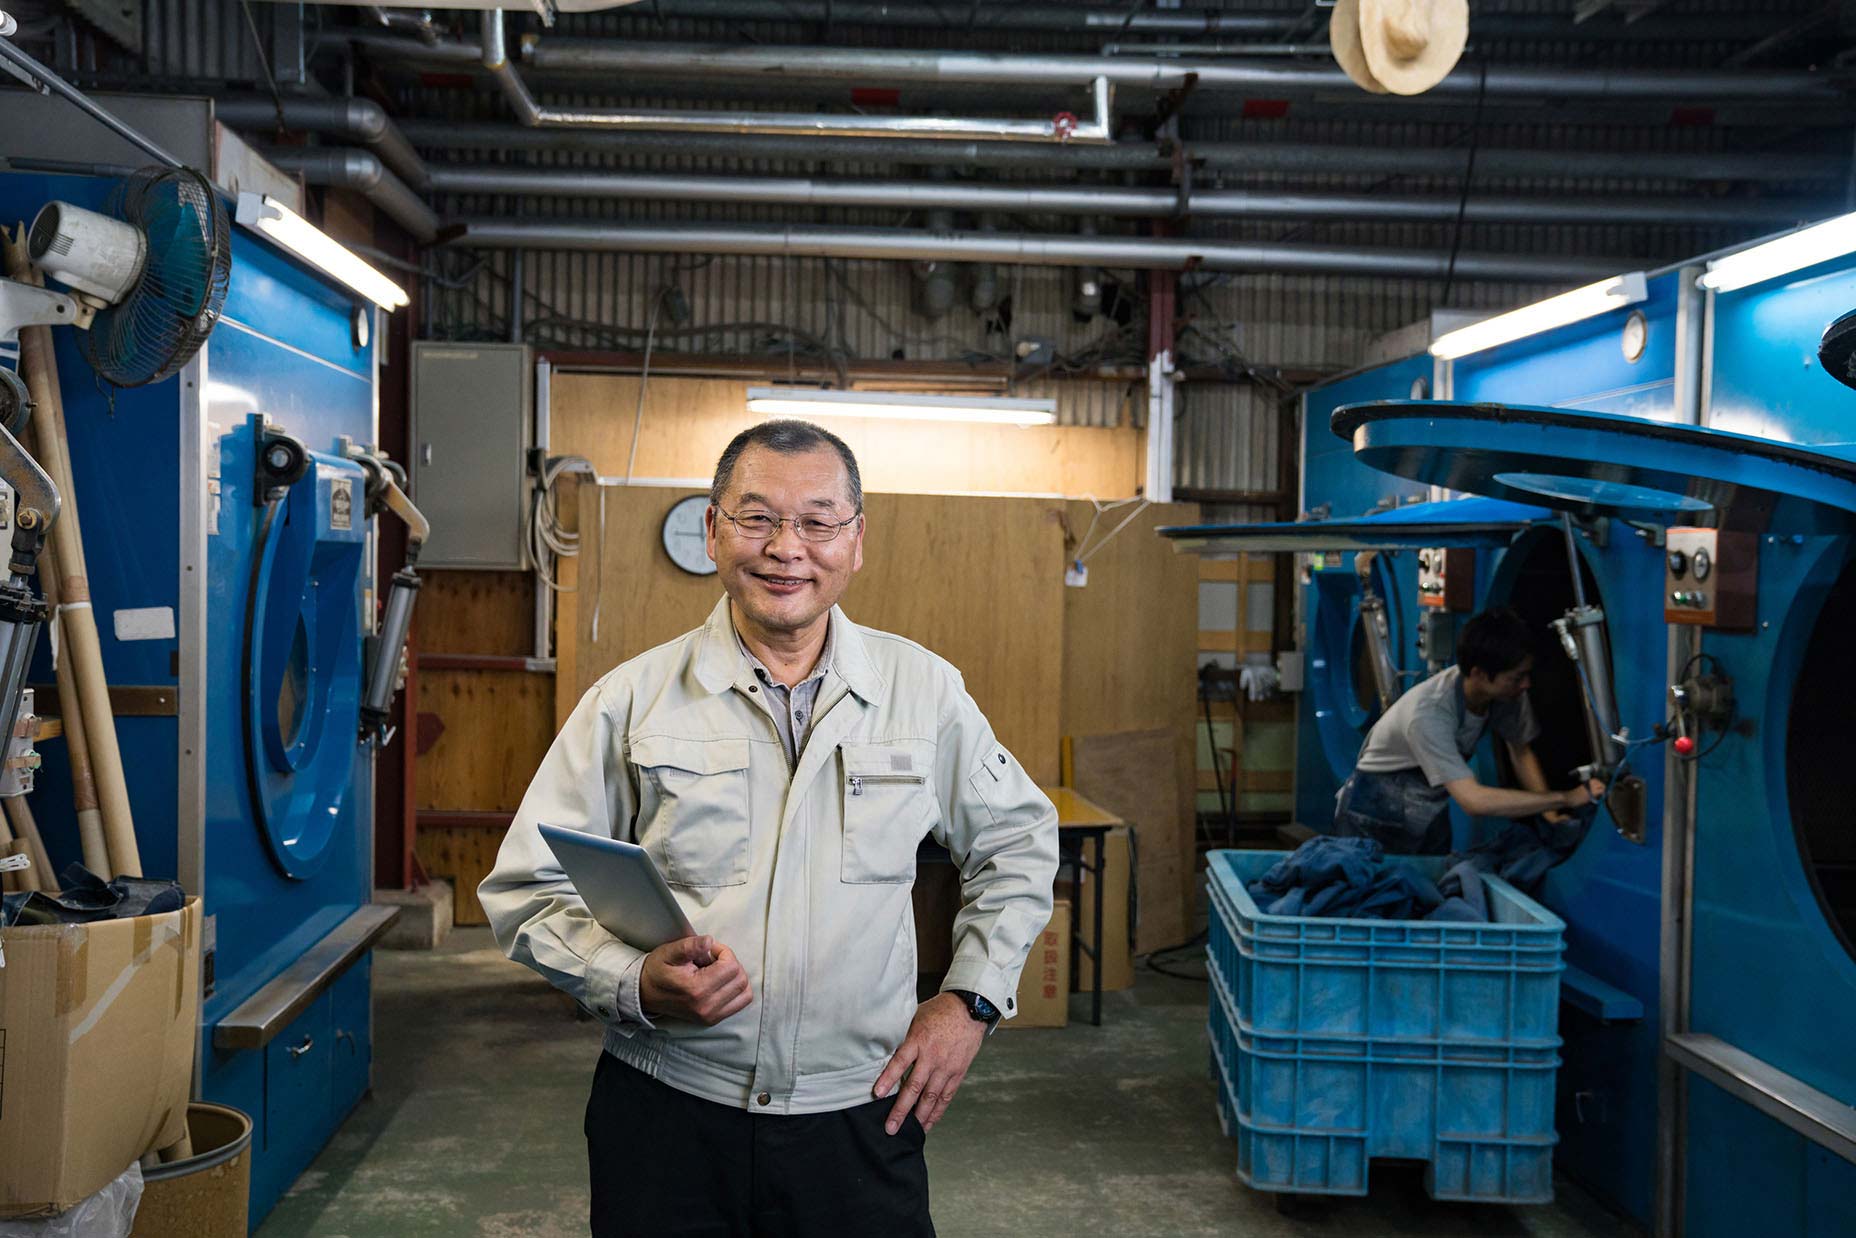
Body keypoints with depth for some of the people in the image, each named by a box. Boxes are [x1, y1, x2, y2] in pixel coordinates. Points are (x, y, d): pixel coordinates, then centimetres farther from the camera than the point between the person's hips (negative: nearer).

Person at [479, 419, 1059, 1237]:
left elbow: (1015, 842, 14)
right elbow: (528, 889, -1)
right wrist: (637, 983, -18)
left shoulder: (924, 691, 1)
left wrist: (971, 999, 5)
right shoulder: (631, 700, -3)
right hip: (666, 1116, 0)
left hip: (857, 1113, 1)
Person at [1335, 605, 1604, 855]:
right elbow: (1474, 800, -42)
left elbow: (1521, 752, 2)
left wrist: (1552, 814, -10)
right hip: (1375, 818, -6)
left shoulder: (1507, 693, -17)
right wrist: (1566, 799, -36)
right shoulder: (1429, 714, -36)